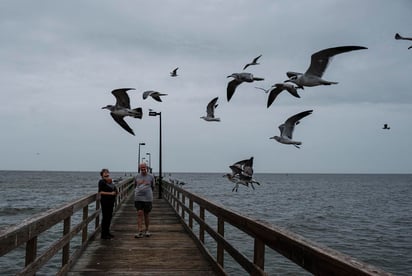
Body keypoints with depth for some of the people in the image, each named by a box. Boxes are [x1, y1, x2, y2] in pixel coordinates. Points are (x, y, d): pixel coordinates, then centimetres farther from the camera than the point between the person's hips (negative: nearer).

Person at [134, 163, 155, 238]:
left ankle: (147, 230, 23)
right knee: (140, 214, -8)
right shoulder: (137, 177, 6)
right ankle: (140, 232, -9)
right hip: (138, 198, 0)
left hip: (148, 198, 0)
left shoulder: (151, 177, 4)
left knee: (146, 215, 7)